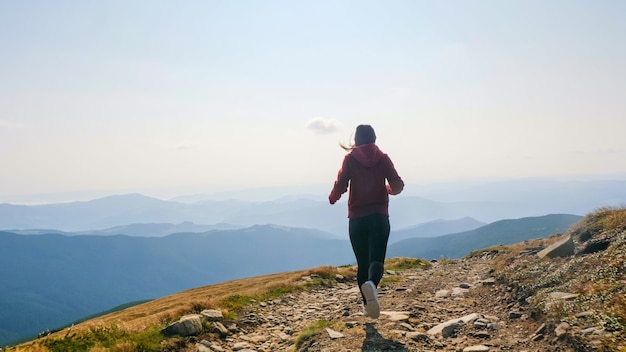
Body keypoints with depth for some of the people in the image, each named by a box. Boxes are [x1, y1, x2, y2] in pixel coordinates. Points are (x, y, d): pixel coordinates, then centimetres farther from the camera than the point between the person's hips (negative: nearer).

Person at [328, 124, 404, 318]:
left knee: (362, 263, 14)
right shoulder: (383, 158, 3)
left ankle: (367, 305, 18)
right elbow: (398, 185, -3)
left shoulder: (350, 158, 0)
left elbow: (340, 186, -8)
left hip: (356, 219, 1)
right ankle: (371, 284, -38)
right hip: (380, 217, 0)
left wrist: (332, 197, 14)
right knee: (376, 260, -6)